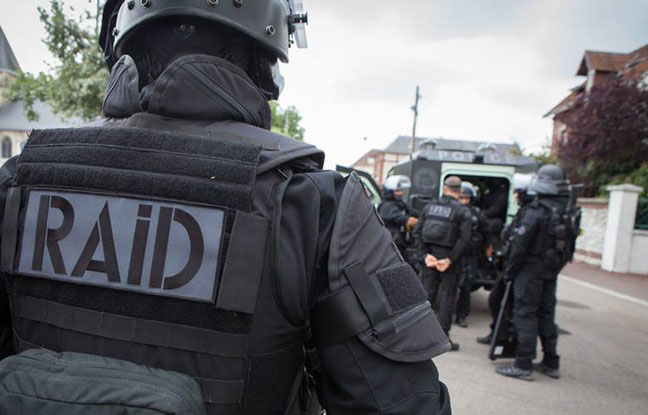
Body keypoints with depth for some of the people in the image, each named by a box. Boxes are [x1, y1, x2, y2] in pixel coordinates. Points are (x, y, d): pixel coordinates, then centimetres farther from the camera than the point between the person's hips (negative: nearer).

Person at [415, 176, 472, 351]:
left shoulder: (429, 207, 7)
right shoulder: (463, 211, -4)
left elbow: (418, 232, 1)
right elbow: (464, 239, -14)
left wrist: (425, 255, -3)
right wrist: (450, 259, -14)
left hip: (429, 257, 3)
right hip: (448, 257, -3)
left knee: (427, 292, 11)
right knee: (447, 296, 5)